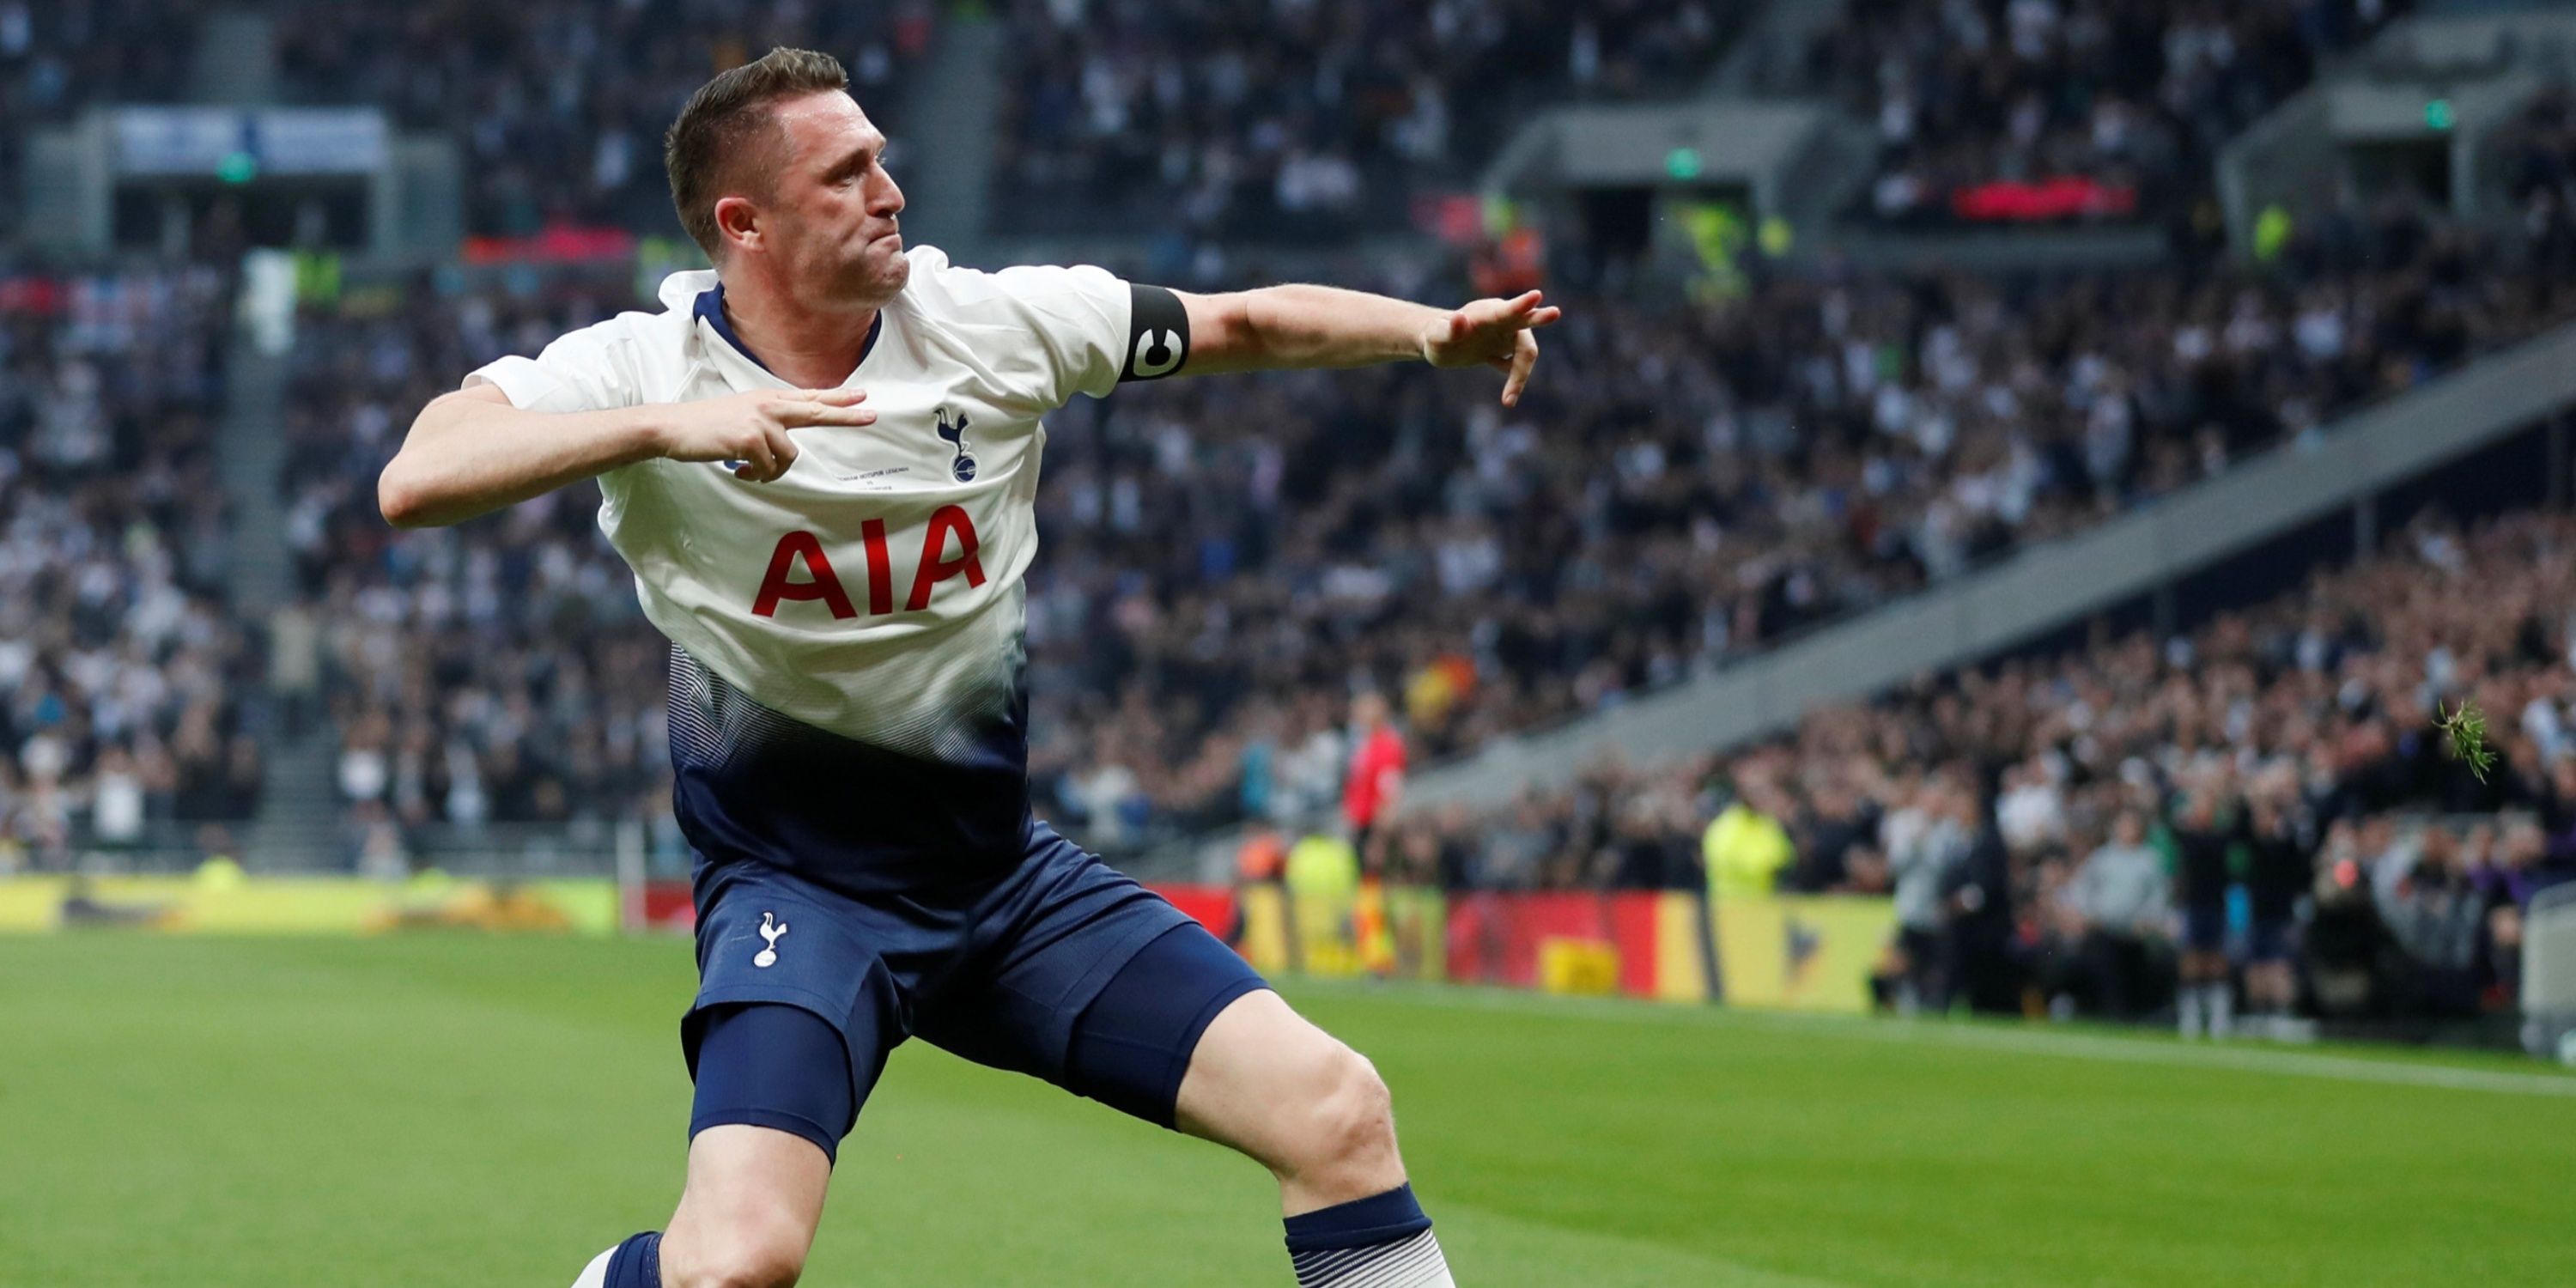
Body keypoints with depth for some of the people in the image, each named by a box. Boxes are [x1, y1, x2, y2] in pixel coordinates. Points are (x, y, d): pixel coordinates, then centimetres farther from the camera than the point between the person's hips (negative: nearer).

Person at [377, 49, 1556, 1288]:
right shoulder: (641, 368, -14)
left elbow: (1248, 324, 8)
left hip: (1008, 879, 4)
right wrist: (664, 424, -40)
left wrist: (1430, 330, -9)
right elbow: (415, 480, -29)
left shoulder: (989, 324, -4)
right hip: (796, 891, -4)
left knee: (1337, 1109, -9)